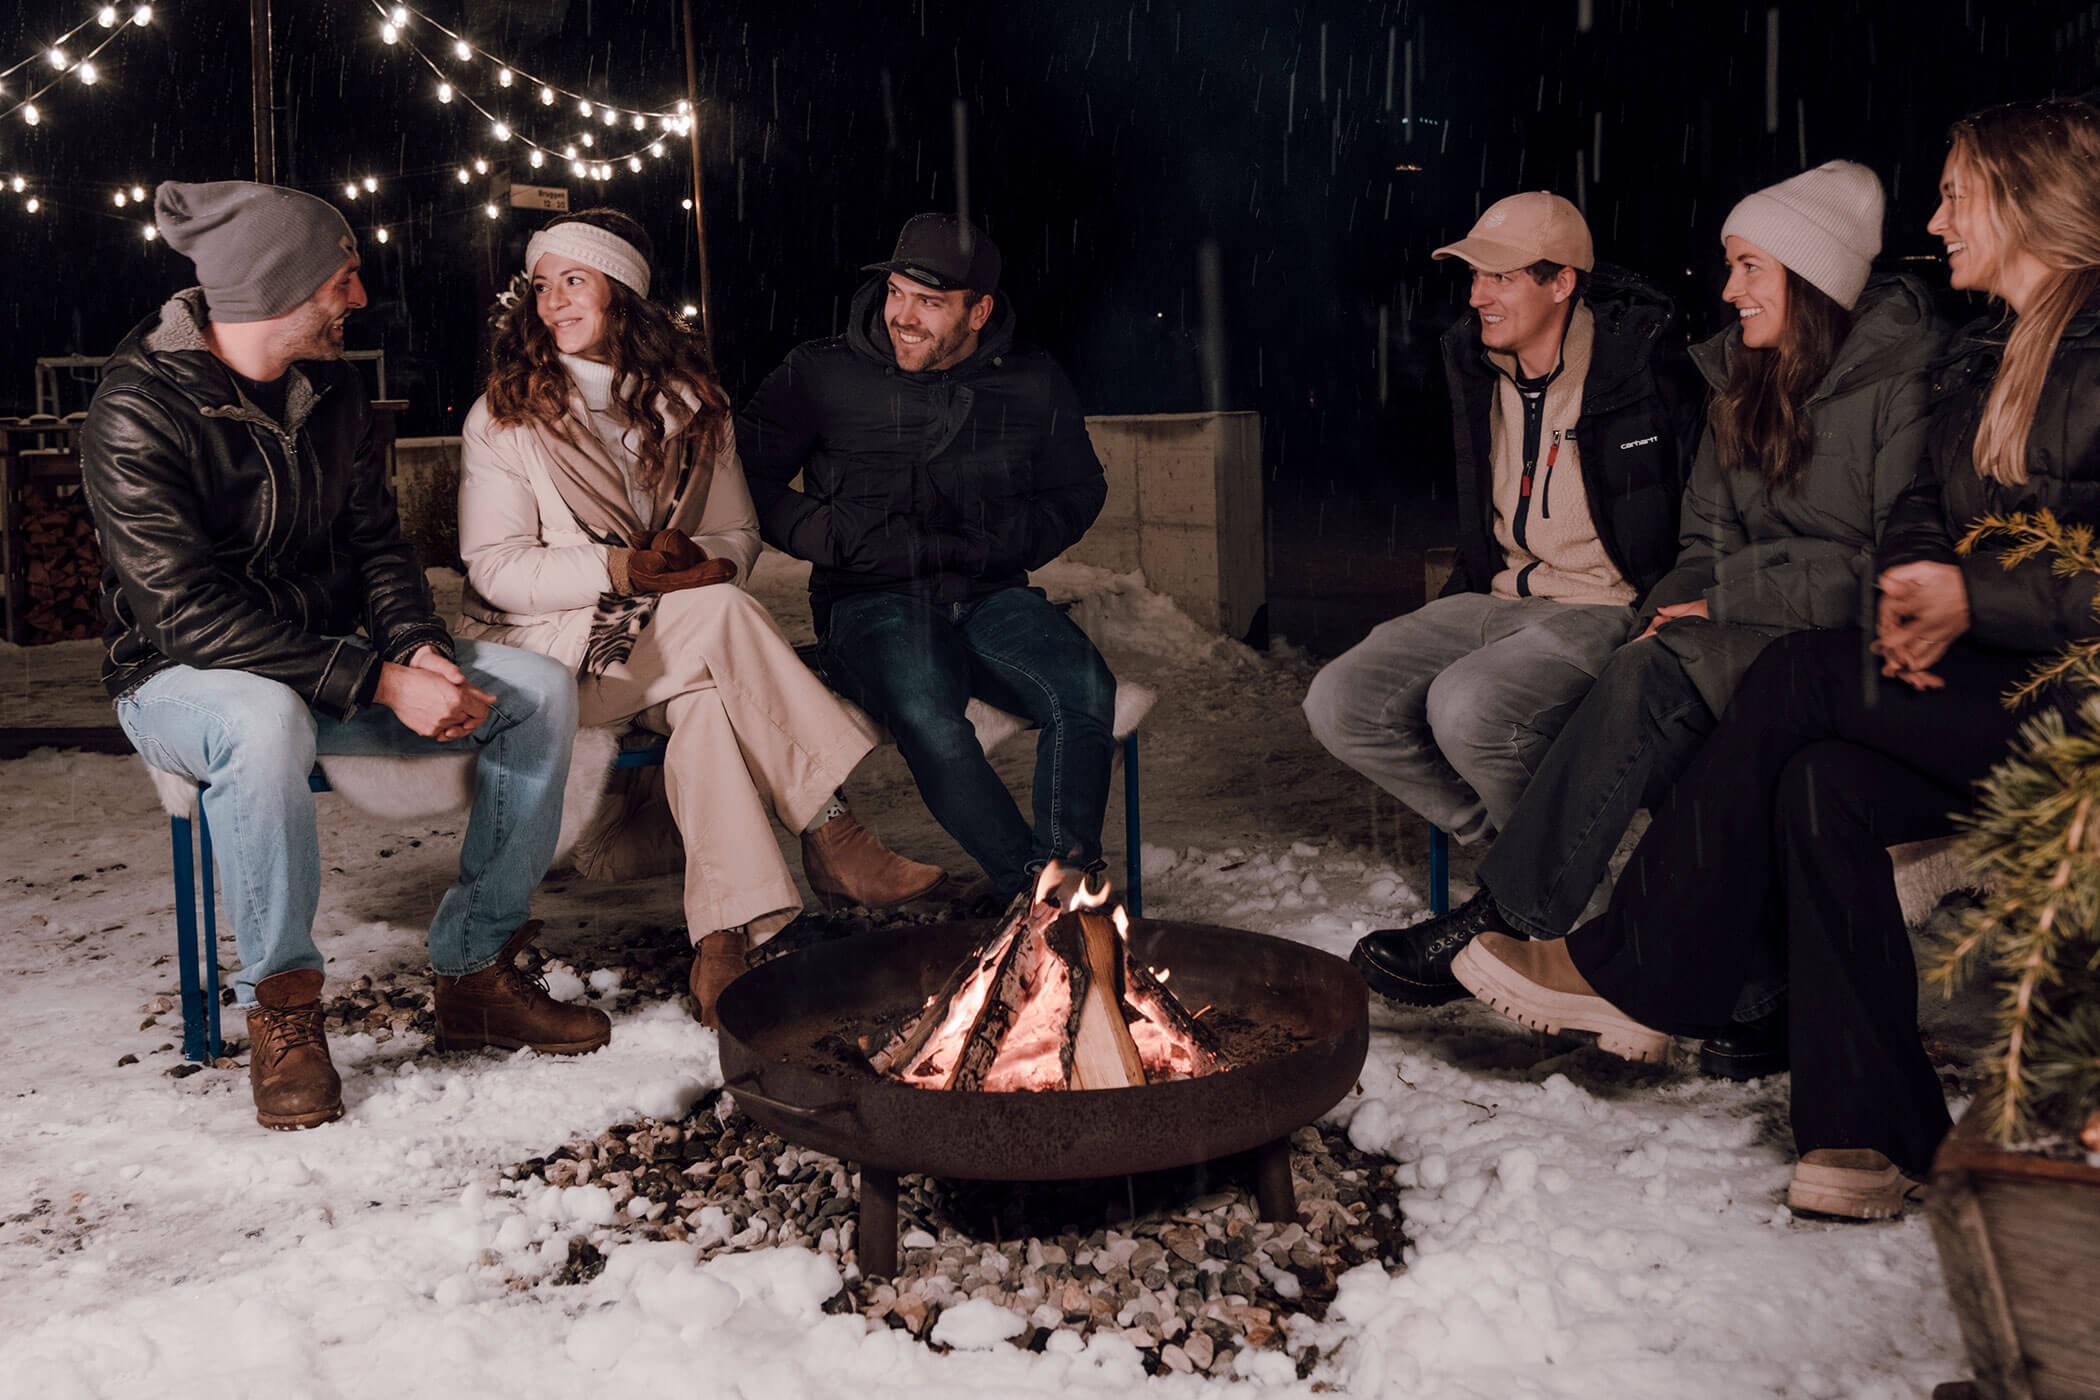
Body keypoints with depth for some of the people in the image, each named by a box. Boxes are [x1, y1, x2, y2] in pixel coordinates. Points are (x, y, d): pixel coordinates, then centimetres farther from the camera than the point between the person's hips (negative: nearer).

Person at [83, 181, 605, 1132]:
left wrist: (415, 648, -14)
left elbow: (376, 543, 8)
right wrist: (379, 683, -32)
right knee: (266, 723, -42)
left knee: (539, 693, -12)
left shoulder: (331, 389, 4)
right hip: (184, 681, -6)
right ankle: (280, 1009, -21)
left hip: (328, 663, 7)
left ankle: (474, 972, -4)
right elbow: (190, 615, -26)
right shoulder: (137, 414, -19)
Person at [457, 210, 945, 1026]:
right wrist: (621, 569, -22)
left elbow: (739, 535, 11)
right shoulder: (505, 416, 0)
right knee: (722, 614, -29)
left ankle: (724, 933, -38)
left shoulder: (688, 404, 10)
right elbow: (496, 569, -8)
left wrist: (702, 560, -14)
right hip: (548, 650, -3)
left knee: (705, 700, -33)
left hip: (677, 651, 3)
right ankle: (829, 836, -29)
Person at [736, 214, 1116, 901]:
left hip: (992, 597, 3)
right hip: (871, 604, -2)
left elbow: (1079, 490, 21)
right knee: (928, 716, -37)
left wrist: (1001, 545, 0)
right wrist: (865, 545, -11)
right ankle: (1030, 885, -23)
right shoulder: (821, 374, 3)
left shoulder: (1034, 385, 10)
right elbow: (744, 479, 0)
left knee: (1088, 693, -30)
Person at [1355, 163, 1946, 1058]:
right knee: (1659, 693, -28)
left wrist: (1737, 596, -15)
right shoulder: (1740, 384, 13)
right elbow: (1705, 538, 17)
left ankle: (1503, 926, -26)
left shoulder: (1900, 387, -9)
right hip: (1755, 644, 6)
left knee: (1659, 681, -31)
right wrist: (1677, 608, -4)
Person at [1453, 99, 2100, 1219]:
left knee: (1801, 681, -23)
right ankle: (1870, 1133, -15)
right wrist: (1910, 594, -7)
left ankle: (1630, 975, -11)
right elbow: (1919, 511, 14)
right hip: (1970, 684, 7)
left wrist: (1972, 594, -22)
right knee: (1821, 782, -21)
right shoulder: (1981, 358, 17)